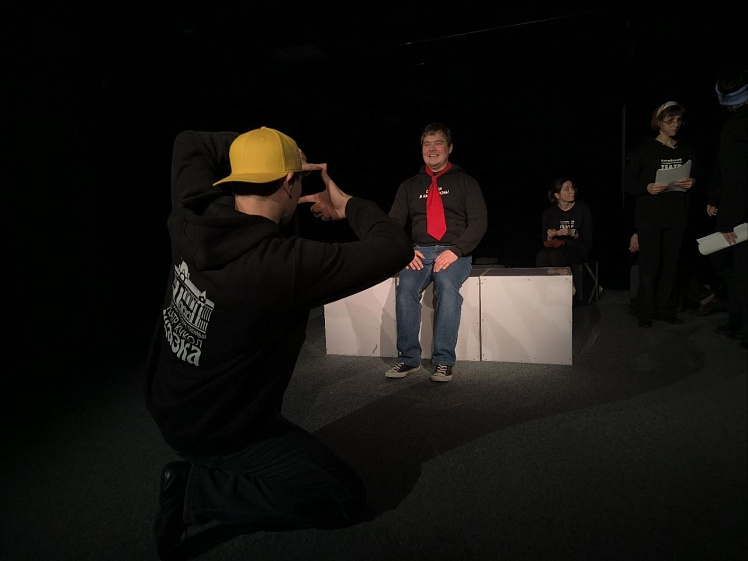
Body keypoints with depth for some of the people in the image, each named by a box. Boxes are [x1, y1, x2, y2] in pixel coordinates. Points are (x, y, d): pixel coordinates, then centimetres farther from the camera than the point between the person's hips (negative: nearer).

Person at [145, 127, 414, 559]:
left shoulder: (193, 219, -13)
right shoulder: (285, 265, -33)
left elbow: (190, 142, 7)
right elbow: (396, 249, -27)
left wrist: (268, 151, -4)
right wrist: (349, 204, -9)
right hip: (220, 430, -7)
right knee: (348, 500, -1)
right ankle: (197, 489, -3)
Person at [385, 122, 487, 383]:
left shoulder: (465, 182, 11)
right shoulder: (409, 185, 19)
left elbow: (479, 222, 0)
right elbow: (393, 223, 12)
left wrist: (455, 251, -15)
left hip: (454, 252, -2)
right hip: (418, 252, 2)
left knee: (447, 284, -34)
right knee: (406, 287, -29)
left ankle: (444, 360, -27)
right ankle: (408, 358, -20)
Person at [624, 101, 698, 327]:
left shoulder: (686, 150, 12)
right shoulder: (645, 150, -1)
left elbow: (695, 177, 16)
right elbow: (628, 182, -3)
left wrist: (692, 182, -7)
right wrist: (647, 188, -21)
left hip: (676, 215, 4)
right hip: (649, 215, -4)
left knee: (671, 264, 6)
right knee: (650, 265, -3)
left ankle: (666, 309, 16)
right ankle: (645, 312, 6)